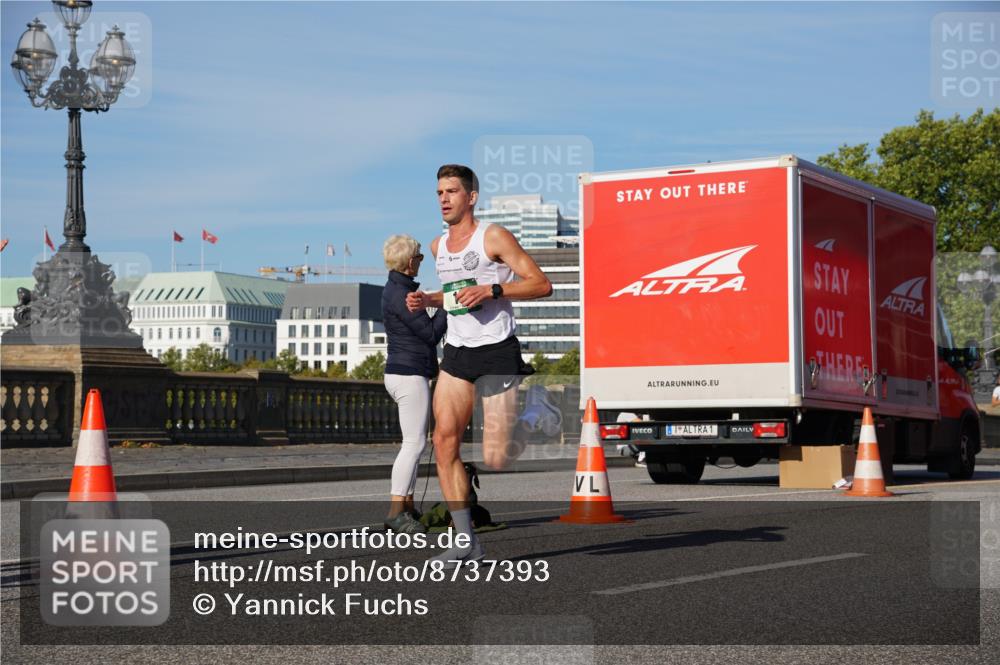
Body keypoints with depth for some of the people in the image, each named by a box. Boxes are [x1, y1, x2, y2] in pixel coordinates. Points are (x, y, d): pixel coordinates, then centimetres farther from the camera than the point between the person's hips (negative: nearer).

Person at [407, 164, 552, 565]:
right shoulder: (439, 246, 14)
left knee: (495, 459, -9)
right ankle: (466, 542, -6)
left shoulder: (494, 237, -7)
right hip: (456, 353, 6)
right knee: (444, 440, -10)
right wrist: (427, 301, 11)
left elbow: (541, 285, -10)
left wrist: (490, 290, -21)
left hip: (496, 352, -6)